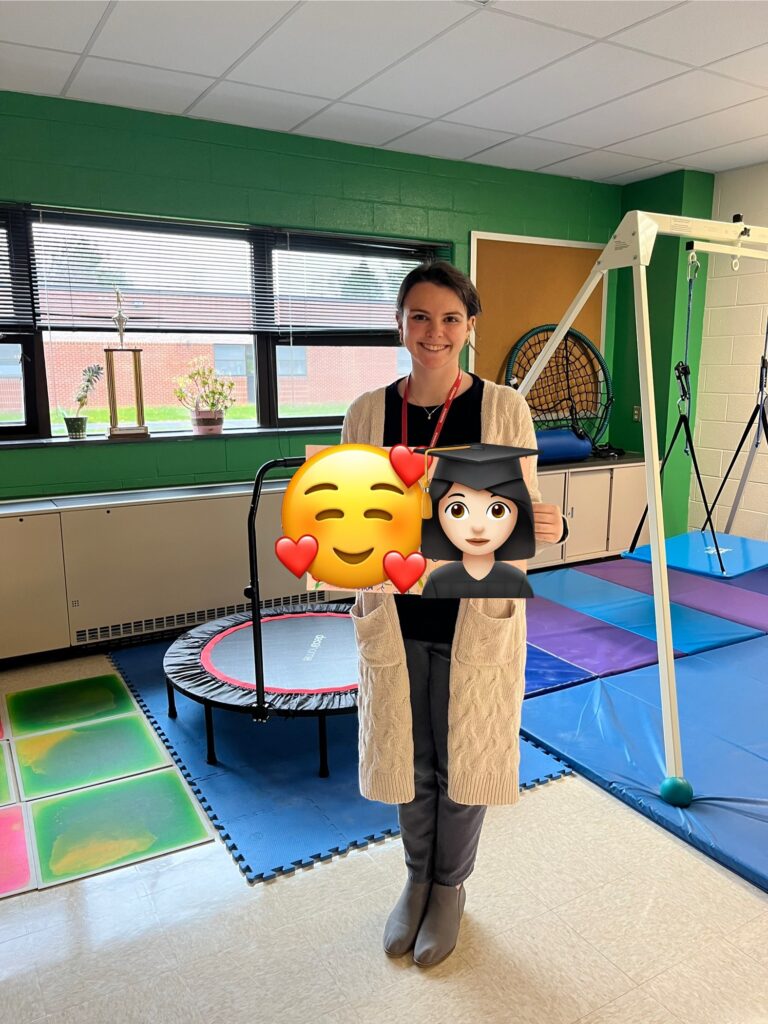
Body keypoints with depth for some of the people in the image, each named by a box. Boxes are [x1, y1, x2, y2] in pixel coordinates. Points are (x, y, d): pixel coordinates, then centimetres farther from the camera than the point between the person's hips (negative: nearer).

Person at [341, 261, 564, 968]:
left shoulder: (505, 409, -9)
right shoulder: (368, 413, -2)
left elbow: (524, 515, -5)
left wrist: (551, 527, -27)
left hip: (477, 617, -2)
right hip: (396, 617, 2)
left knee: (463, 759, 15)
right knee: (408, 759, 19)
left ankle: (450, 888, 44)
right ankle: (417, 878, 47)